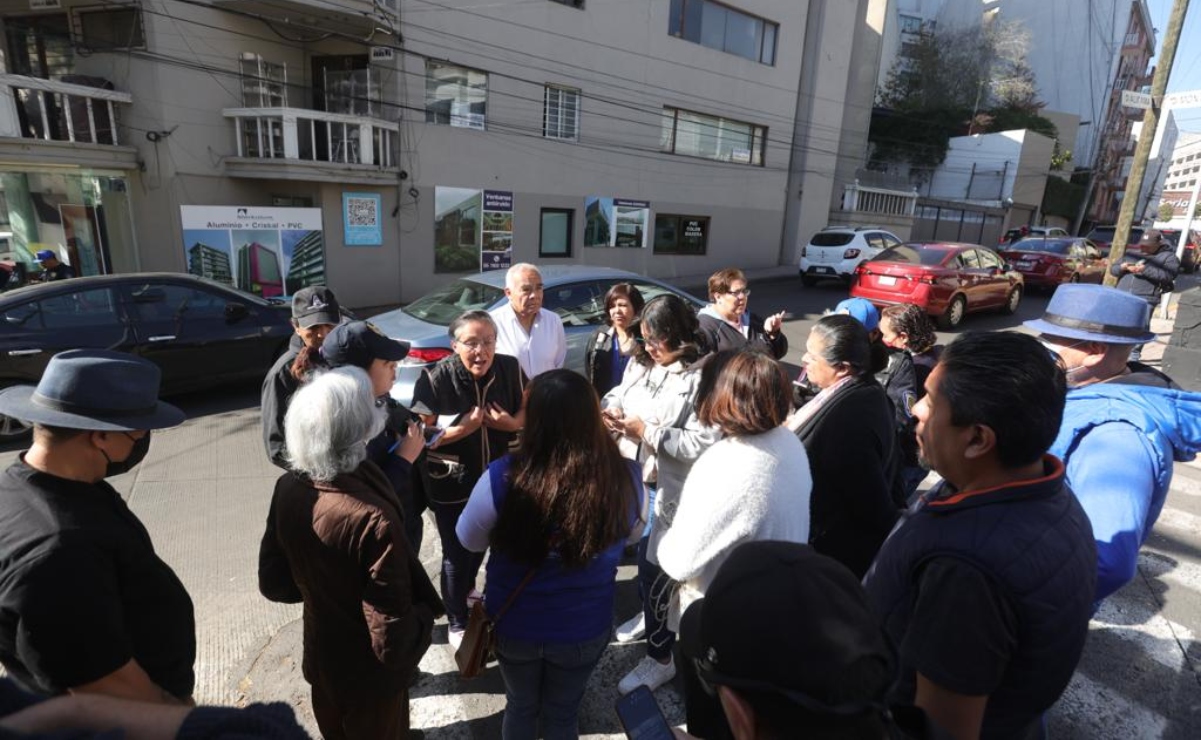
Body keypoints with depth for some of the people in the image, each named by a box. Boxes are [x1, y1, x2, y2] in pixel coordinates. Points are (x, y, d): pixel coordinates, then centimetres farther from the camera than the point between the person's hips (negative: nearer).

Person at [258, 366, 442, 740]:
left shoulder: (287, 489, -16)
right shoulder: (373, 518, -37)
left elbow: (273, 583, -1)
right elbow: (391, 641, -30)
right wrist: (425, 612, -11)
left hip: (320, 660, 5)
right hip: (369, 677, -5)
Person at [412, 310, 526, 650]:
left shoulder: (510, 369, -13)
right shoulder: (434, 379, -23)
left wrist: (512, 423, -20)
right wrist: (461, 430, -32)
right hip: (451, 484, -4)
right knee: (456, 553, 9)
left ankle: (467, 589, 59)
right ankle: (456, 624, 35)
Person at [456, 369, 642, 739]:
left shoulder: (503, 477, -30)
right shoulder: (625, 478, -25)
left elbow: (469, 539, -9)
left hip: (514, 625, 0)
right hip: (585, 630, 1)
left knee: (520, 708, 30)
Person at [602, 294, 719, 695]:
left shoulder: (702, 379, -21)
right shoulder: (642, 363, 3)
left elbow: (705, 442, -26)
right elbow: (617, 394, 12)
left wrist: (647, 431, -25)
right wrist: (611, 409, -12)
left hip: (669, 491, -7)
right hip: (633, 480, 7)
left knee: (655, 567, 4)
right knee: (643, 559, 24)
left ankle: (661, 656, 26)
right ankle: (649, 616, 51)